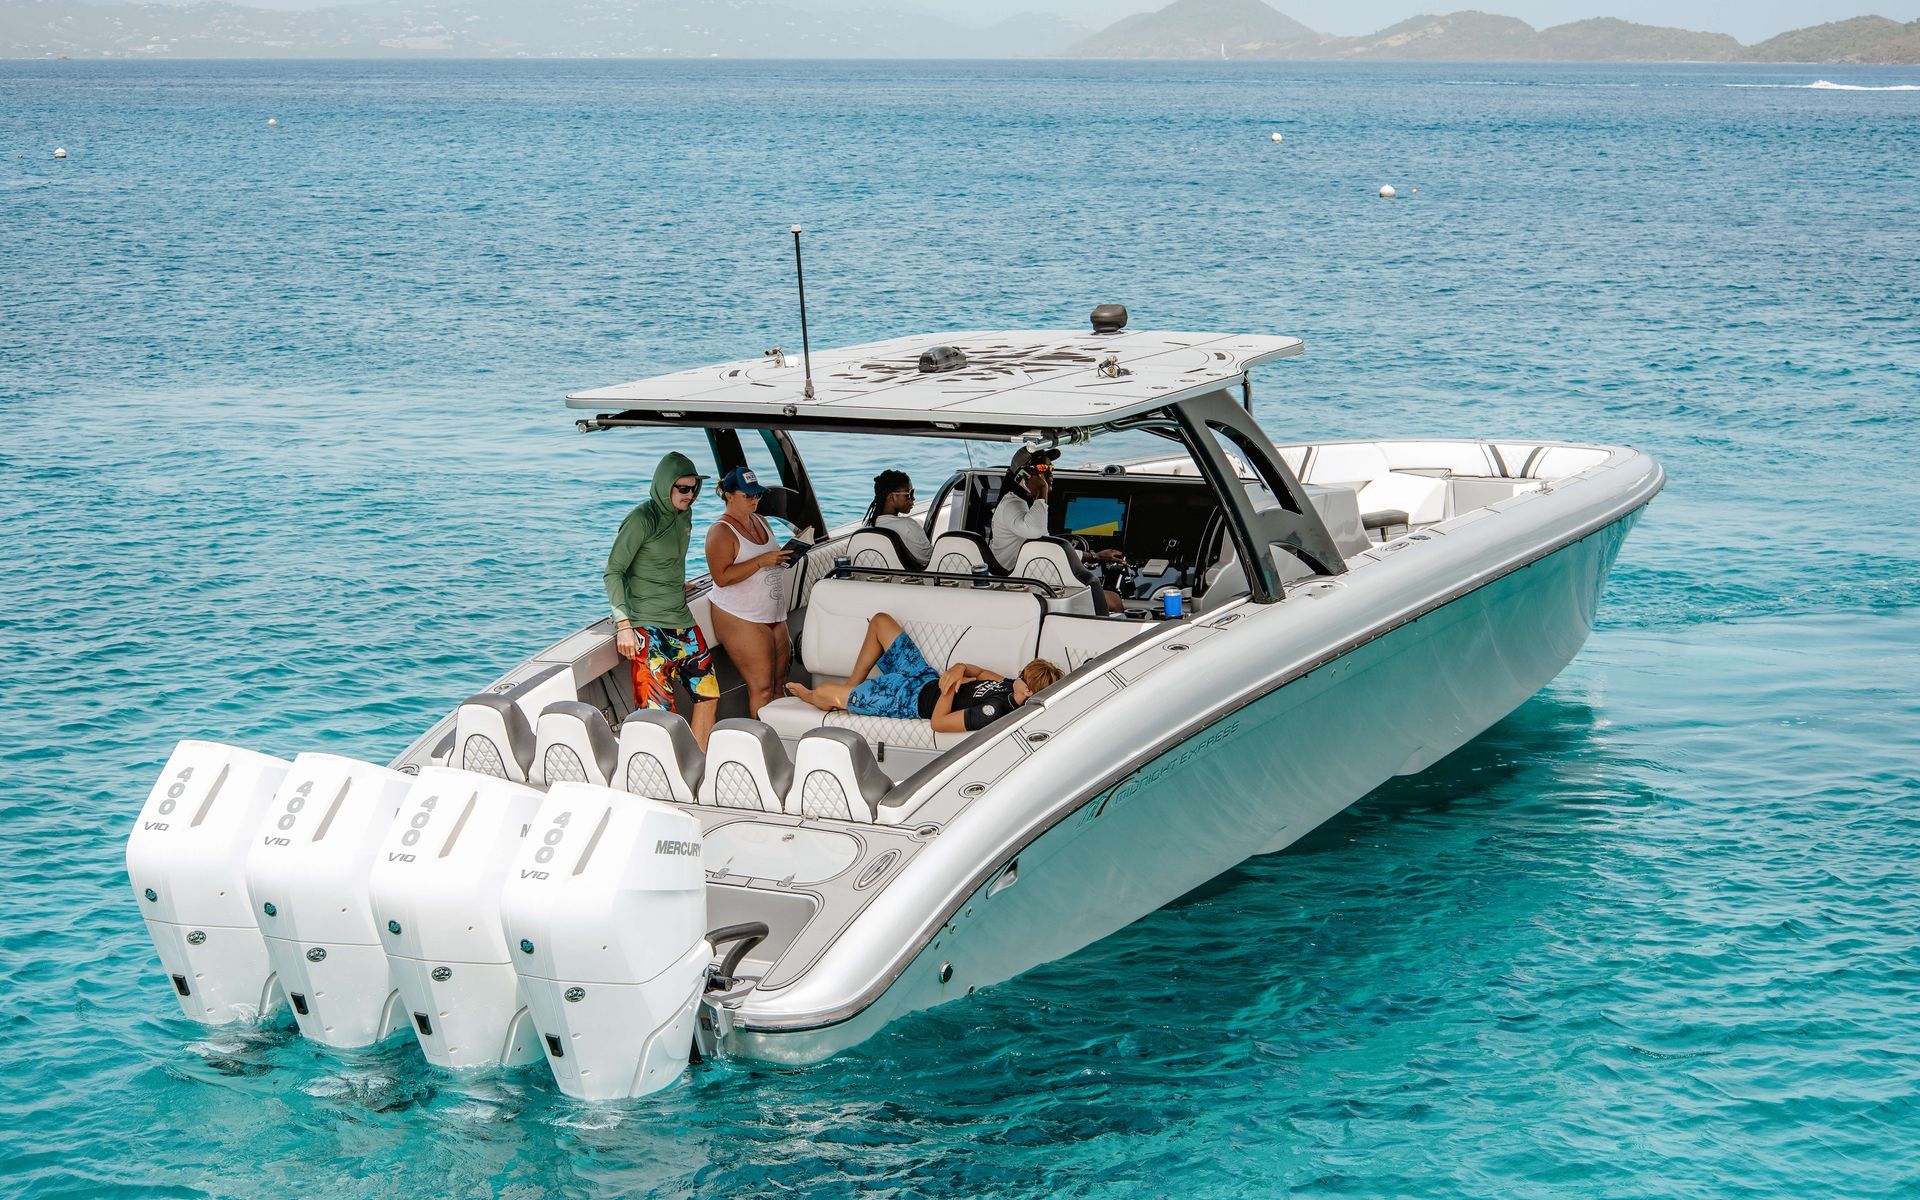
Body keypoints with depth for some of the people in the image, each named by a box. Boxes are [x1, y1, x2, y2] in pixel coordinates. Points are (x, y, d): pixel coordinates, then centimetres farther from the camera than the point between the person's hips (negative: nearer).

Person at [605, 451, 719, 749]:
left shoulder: (684, 515, 9)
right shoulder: (642, 520, -14)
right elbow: (613, 571, -14)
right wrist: (623, 625, -19)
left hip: (682, 621, 8)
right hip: (647, 627, -8)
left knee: (708, 696, 7)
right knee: (659, 710, -14)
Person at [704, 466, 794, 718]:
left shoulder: (760, 521, 14)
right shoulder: (722, 532, -11)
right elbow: (722, 577, -22)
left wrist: (787, 554, 11)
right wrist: (762, 561, -25)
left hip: (773, 616, 8)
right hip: (741, 619, -8)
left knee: (779, 684, 4)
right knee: (762, 688, -10)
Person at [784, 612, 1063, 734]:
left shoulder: (993, 712, -40)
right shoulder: (1012, 687, -14)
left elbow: (938, 722, -33)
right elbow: (980, 672, 6)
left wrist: (950, 686, -24)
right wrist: (960, 668, -16)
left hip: (914, 700, -8)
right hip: (928, 678, 9)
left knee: (826, 693, -1)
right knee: (880, 620, 22)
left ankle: (812, 697, 40)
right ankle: (852, 687, 38)